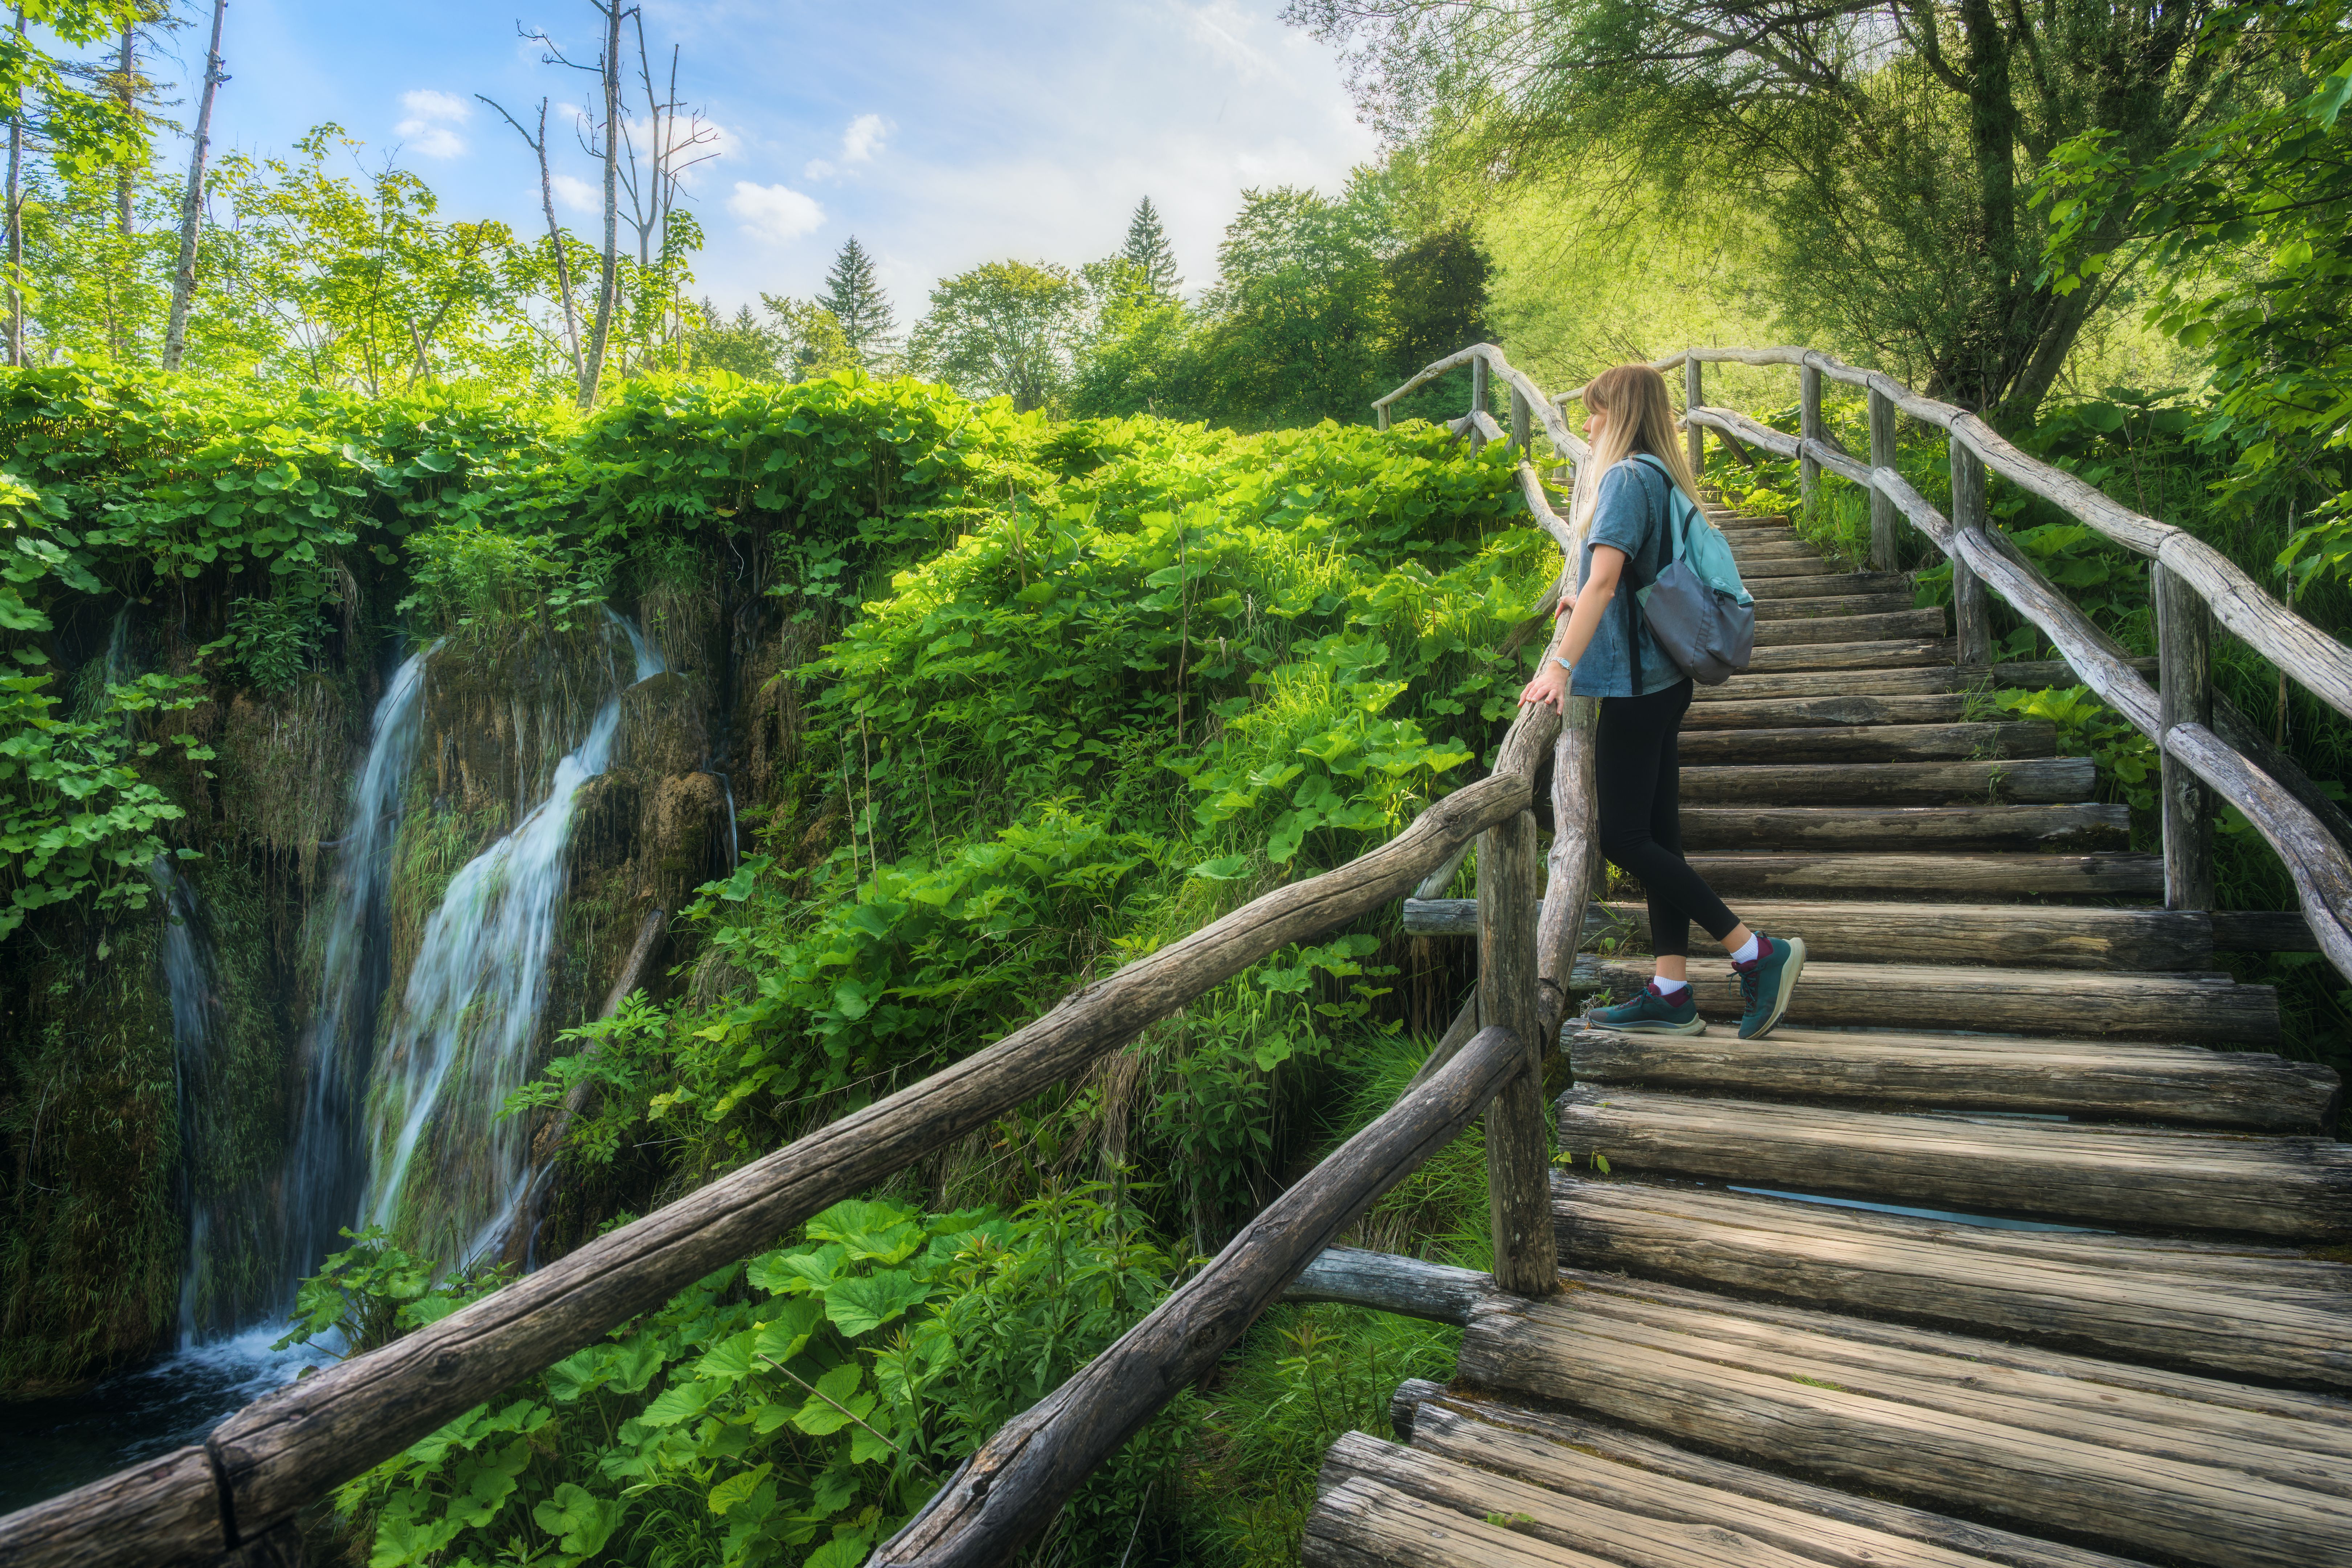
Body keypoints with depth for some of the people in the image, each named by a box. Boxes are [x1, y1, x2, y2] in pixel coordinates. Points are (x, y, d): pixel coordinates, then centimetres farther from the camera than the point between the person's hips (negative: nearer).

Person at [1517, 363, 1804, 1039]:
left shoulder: (1626, 477, -12)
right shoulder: (1663, 477, 16)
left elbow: (1603, 577, -24)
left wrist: (1561, 665, -29)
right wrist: (1585, 605, 19)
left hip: (1635, 682, -10)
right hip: (1661, 678, 10)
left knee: (1624, 838, -5)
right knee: (1656, 835, 9)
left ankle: (1759, 953, -2)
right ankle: (1671, 994, 14)